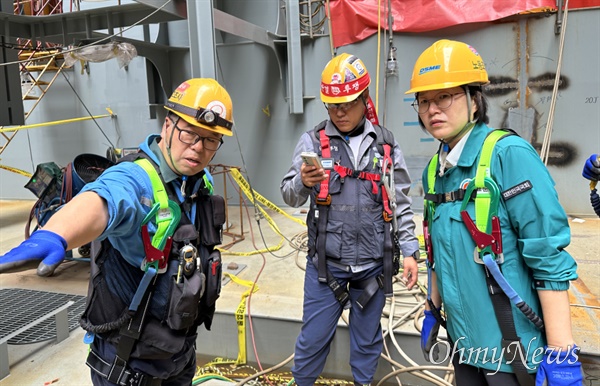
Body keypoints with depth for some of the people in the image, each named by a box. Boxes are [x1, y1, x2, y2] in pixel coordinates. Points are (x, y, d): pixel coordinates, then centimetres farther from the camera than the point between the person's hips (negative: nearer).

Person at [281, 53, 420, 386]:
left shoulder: (385, 144, 3)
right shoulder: (312, 141, -3)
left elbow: (400, 202, 7)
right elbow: (290, 196, -7)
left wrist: (410, 251, 3)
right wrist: (304, 182, -29)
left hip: (374, 264, 2)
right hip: (325, 262, -1)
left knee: (367, 337, 18)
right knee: (314, 337, 11)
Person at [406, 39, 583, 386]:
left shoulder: (509, 154, -16)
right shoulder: (435, 171, 5)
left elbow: (550, 259, -18)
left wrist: (562, 352, -18)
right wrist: (432, 312, 17)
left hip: (514, 349, -6)